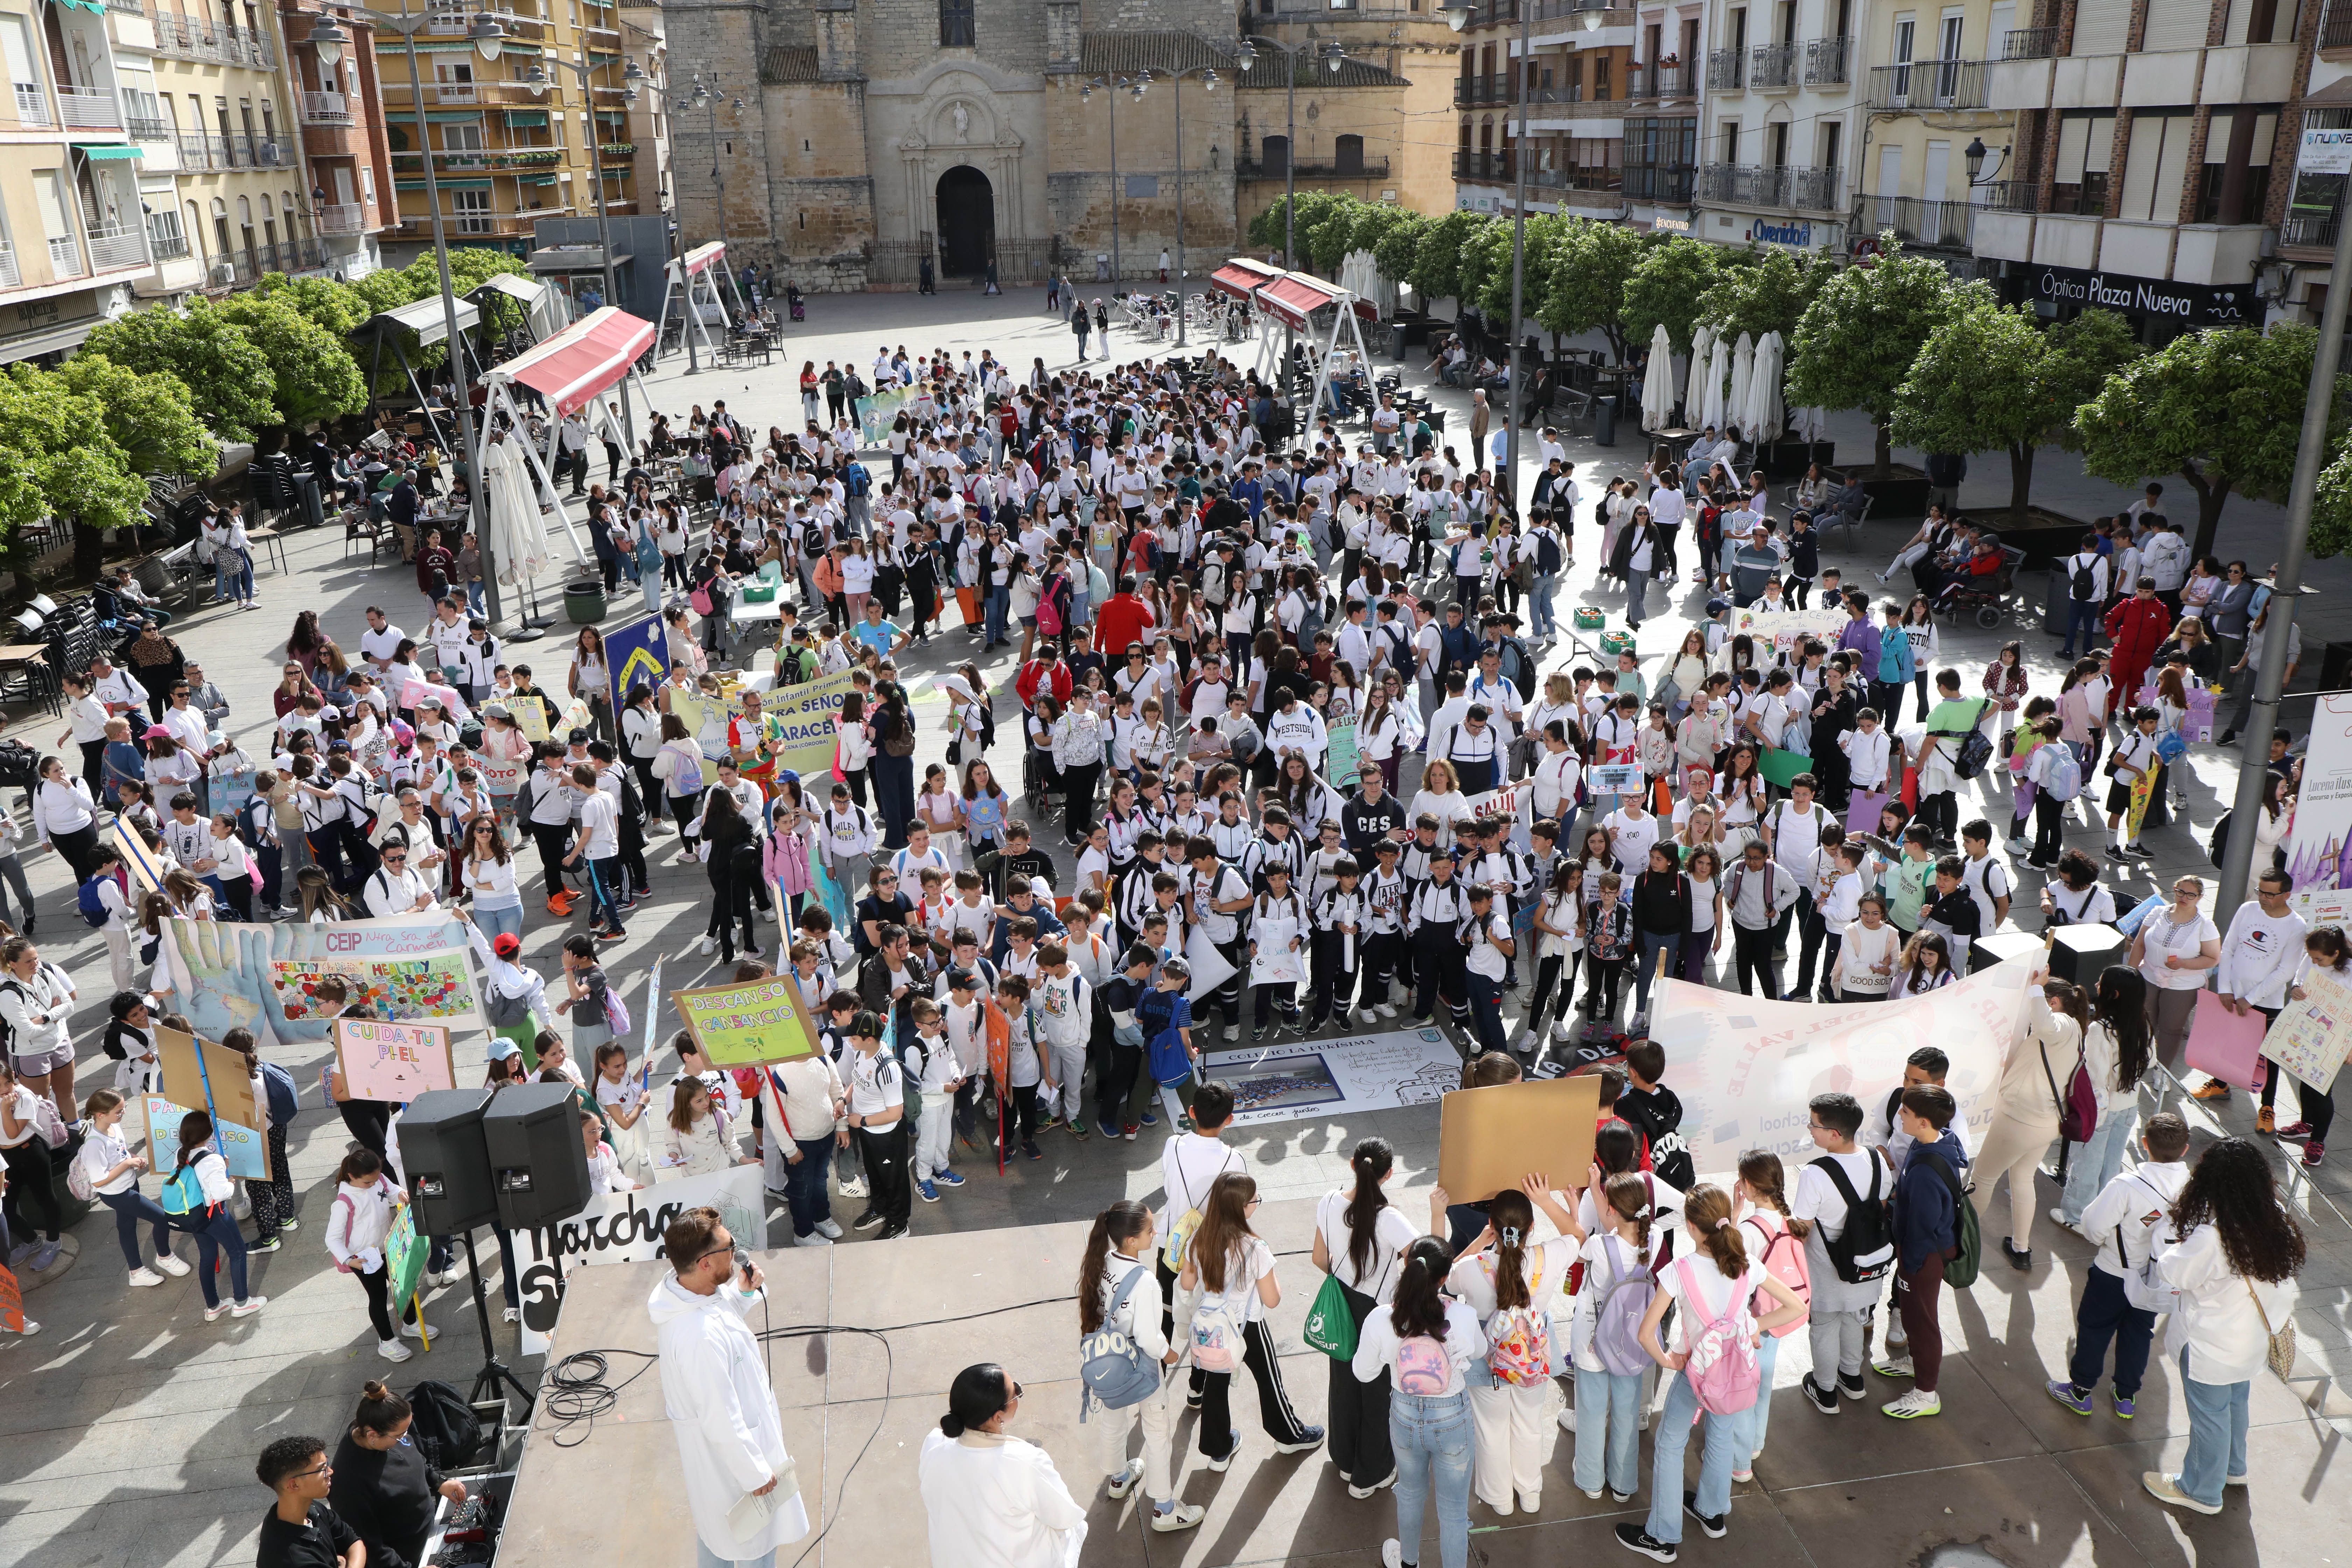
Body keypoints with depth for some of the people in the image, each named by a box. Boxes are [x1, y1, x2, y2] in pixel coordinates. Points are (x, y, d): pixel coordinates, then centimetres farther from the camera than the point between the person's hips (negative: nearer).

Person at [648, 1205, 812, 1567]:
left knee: (714, 1526, 30)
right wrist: (757, 1473, -18)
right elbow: (722, 1422, -30)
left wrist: (743, 1294, -11)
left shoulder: (679, 1287, -15)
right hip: (729, 1454, -8)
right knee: (759, 1536, 18)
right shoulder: (701, 1337, -41)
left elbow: (725, 1316, 9)